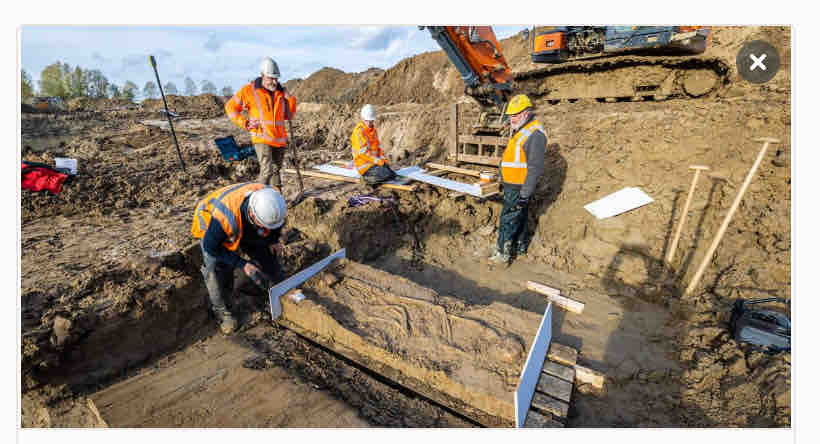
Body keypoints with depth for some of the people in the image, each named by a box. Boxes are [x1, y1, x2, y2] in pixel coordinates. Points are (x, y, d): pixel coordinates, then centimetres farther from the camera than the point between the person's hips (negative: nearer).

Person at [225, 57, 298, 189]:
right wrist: (245, 123, -6)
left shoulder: (281, 92, 10)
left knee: (276, 170, 16)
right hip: (262, 139, -5)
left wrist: (291, 99, 2)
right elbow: (230, 106, 4)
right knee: (266, 170, -17)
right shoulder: (249, 90, -3)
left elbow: (288, 115, 16)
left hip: (279, 139, 5)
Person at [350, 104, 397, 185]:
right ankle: (366, 177, -5)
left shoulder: (373, 129, 12)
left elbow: (378, 145, 17)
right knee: (386, 175, -23)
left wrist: (382, 158, 1)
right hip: (364, 163, -8)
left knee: (393, 174, 3)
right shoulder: (359, 131, -15)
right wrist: (377, 161, -21)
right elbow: (362, 152, -21)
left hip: (375, 161, 9)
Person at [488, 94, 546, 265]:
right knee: (519, 217, 19)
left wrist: (525, 194, -24)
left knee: (508, 220, -4)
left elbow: (535, 168, -23)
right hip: (512, 185, 10)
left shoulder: (535, 133, -19)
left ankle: (502, 254, 7)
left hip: (519, 188, -10)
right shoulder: (521, 130, 14)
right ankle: (520, 247, 33)